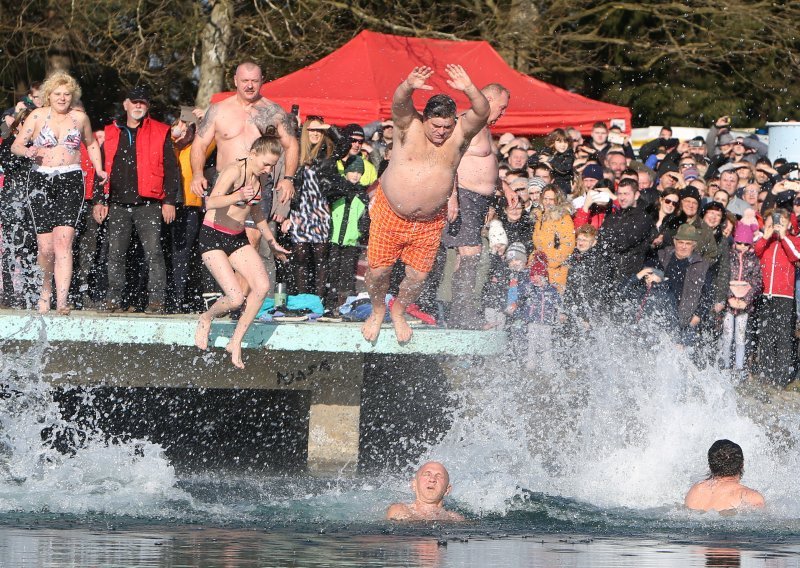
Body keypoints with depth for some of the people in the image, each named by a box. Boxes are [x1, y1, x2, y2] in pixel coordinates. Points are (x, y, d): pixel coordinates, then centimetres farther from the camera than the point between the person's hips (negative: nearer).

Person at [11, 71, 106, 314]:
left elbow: (91, 143, 27)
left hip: (71, 182, 0)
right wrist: (28, 152, -17)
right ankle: (45, 290, 25)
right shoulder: (37, 116, 5)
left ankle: (62, 301, -23)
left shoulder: (80, 117, 10)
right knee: (46, 247, -2)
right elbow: (16, 145, 5)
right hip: (41, 181, 0)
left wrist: (98, 169, 14)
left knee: (63, 240, -16)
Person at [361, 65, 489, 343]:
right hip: (390, 213, -1)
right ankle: (377, 312, 31)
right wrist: (408, 87, -53)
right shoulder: (410, 127, -10)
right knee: (378, 270, 3)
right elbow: (399, 104, -30)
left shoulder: (459, 134, -7)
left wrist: (469, 90, -45)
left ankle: (398, 311, 34)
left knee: (417, 276, 4)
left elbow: (481, 112, -24)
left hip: (429, 223, 2)